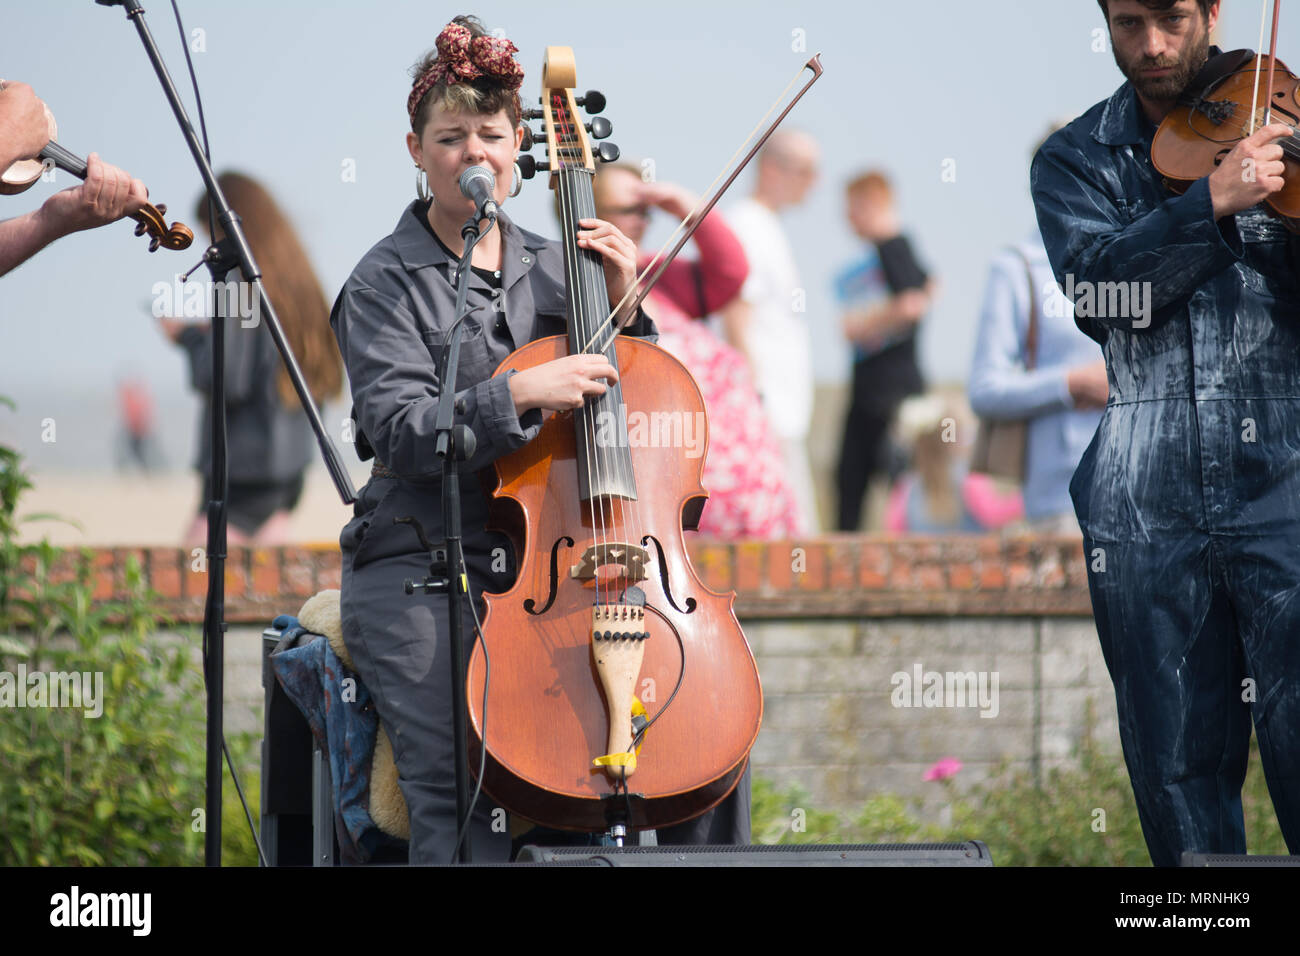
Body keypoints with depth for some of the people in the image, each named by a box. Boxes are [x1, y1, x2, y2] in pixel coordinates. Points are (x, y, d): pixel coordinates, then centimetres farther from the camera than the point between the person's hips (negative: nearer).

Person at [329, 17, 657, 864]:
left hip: (542, 568, 4)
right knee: (459, 789, -21)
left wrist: (623, 309, 5)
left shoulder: (552, 268, 17)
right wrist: (518, 394, -22)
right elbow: (403, 435, -10)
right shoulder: (387, 284, 3)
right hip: (419, 571, -4)